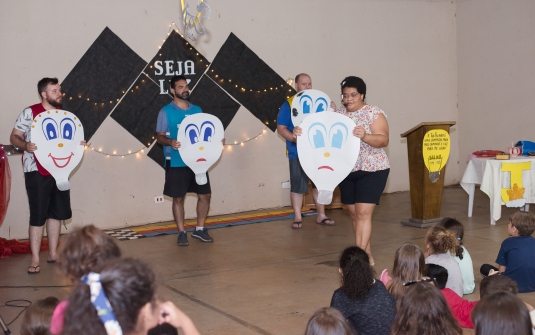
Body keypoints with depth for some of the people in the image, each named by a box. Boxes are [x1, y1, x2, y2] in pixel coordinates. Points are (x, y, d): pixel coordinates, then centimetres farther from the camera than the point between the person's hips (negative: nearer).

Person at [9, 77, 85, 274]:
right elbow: (14, 136, -7)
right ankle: (35, 260, 3)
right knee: (38, 215, -4)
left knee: (56, 213, 11)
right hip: (37, 171, -6)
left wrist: (78, 143, -1)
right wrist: (25, 145, -28)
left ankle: (53, 254, 23)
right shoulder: (30, 112, -8)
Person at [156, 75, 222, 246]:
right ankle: (182, 233, 14)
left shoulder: (197, 110, 9)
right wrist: (170, 142, -25)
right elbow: (159, 136, -5)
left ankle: (199, 229, 21)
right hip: (177, 163, -4)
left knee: (205, 194, 6)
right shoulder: (166, 112, -5)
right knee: (178, 198, 3)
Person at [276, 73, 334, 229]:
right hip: (298, 152, -4)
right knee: (297, 186, 2)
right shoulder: (288, 104, -4)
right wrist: (295, 138, -23)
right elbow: (281, 128, -8)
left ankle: (321, 215, 21)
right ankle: (297, 217, 13)